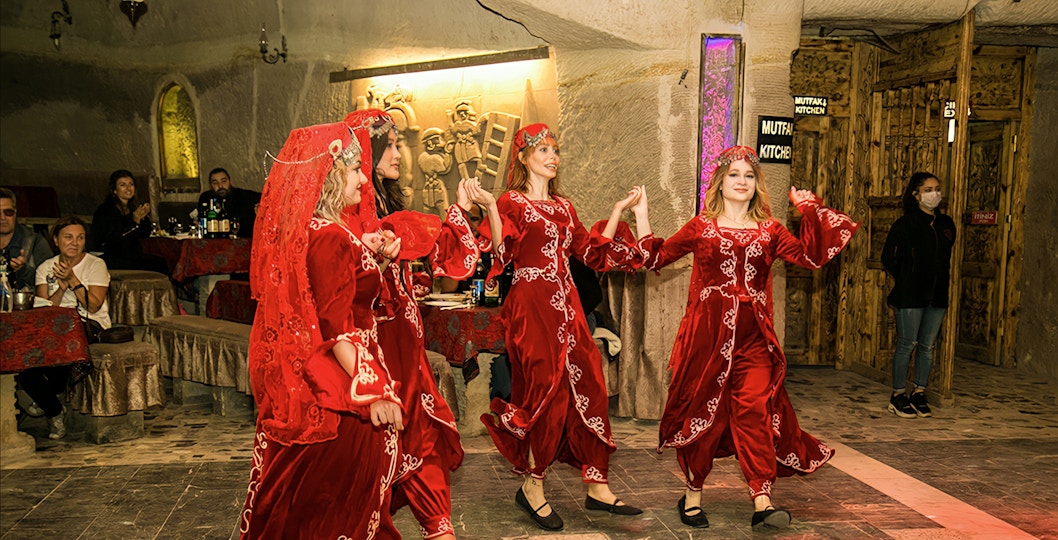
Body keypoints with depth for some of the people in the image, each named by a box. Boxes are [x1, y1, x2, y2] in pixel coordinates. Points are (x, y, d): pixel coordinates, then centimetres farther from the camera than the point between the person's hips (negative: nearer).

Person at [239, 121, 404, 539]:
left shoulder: (294, 230, 8)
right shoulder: (332, 238, -21)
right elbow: (338, 329, -24)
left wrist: (366, 255, 9)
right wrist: (372, 393, -23)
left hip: (294, 378, 9)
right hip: (333, 392, -9)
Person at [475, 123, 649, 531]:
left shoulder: (564, 207, 18)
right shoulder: (511, 202, -1)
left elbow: (592, 252, 15)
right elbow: (502, 254, -13)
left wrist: (619, 210, 19)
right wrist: (490, 209, -25)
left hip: (566, 305, 7)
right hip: (531, 304, -6)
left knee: (587, 389, 3)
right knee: (549, 391, -7)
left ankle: (597, 487, 11)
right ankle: (532, 487, 10)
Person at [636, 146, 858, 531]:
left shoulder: (769, 230, 10)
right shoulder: (701, 227, 7)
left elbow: (812, 256, 0)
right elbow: (655, 258, 9)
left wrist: (810, 212, -2)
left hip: (753, 338, 1)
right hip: (706, 334, -1)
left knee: (754, 410, -10)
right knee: (702, 412, 5)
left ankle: (762, 503, -8)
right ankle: (692, 495, 21)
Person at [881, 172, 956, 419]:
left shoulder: (946, 224, 11)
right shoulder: (905, 223, -5)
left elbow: (948, 257, 21)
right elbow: (888, 257, -2)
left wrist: (946, 278, 11)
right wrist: (904, 281, 1)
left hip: (937, 295, 5)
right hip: (911, 295, -5)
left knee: (928, 345, 9)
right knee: (907, 344, -1)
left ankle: (919, 394, 19)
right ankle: (898, 395, 8)